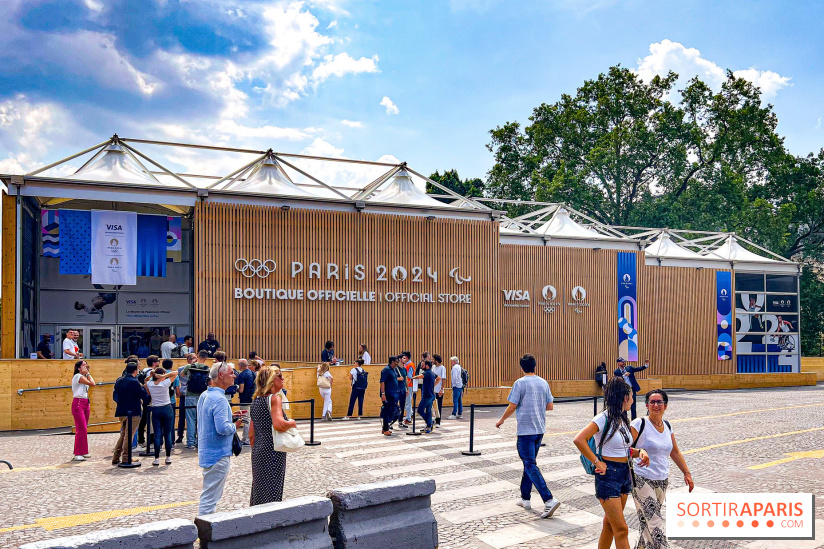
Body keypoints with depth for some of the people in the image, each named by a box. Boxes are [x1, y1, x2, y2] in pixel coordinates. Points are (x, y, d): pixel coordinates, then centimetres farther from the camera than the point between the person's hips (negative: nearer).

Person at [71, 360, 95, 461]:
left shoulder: (83, 377, 16)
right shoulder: (78, 376, -11)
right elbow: (92, 384, -15)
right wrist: (88, 373, -7)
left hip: (85, 403, 9)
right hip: (78, 403, -9)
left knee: (84, 429, 10)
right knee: (81, 429, -12)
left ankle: (83, 451, 16)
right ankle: (78, 454, -9)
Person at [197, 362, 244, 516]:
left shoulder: (204, 395, 10)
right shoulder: (219, 399, -21)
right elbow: (223, 428, -29)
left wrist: (230, 418, 13)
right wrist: (235, 426, -9)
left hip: (207, 453, 10)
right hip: (218, 455, -10)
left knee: (209, 495, 20)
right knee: (210, 498, -3)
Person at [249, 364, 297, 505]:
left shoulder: (256, 400, 12)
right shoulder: (275, 398, -13)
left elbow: (252, 434, 16)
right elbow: (278, 424, -28)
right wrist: (291, 423, -10)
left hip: (258, 451, 8)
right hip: (273, 452, -8)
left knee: (259, 489, 16)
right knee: (272, 493, -2)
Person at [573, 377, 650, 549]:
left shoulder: (622, 419, 10)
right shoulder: (604, 419, -15)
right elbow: (579, 440, -25)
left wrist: (639, 452, -1)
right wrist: (597, 462, -20)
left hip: (624, 474, 8)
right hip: (609, 475, -8)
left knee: (610, 524, 17)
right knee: (621, 530, -6)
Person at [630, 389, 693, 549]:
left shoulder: (667, 426, 10)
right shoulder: (640, 424, -10)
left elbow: (675, 452, 20)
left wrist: (687, 473, 18)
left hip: (662, 481, 6)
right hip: (642, 480, -6)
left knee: (649, 523, 11)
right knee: (655, 523, -11)